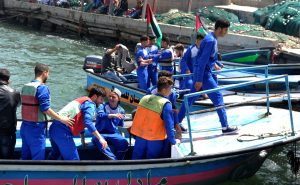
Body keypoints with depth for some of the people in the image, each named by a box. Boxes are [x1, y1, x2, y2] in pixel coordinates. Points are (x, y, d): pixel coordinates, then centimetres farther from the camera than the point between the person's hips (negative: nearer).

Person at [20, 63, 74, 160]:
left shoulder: (25, 87, 9)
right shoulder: (42, 88, -15)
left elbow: (29, 107, 13)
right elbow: (45, 109, -20)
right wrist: (62, 119, -11)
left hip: (25, 126, 8)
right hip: (37, 128, -8)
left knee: (25, 156, 15)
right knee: (38, 157, 0)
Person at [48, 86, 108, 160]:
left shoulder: (82, 100, 27)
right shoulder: (90, 104, -3)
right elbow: (88, 122, -20)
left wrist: (83, 140, 39)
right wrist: (100, 138, -21)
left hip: (55, 128, 10)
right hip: (63, 131, -10)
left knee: (55, 154, 27)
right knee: (73, 159, -7)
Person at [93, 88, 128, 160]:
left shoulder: (121, 110, 7)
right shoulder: (103, 106, -3)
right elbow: (100, 115, -26)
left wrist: (122, 134, 3)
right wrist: (113, 115, -41)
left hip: (114, 134, 3)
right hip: (101, 134, -3)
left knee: (124, 142, -28)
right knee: (97, 140, -38)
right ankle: (114, 160, -44)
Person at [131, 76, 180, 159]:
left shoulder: (144, 98, 0)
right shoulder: (166, 104, -18)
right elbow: (169, 125, -18)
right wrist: (173, 141, -7)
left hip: (140, 137, 5)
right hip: (155, 140, -5)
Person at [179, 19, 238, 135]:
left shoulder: (212, 38, 10)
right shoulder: (211, 41, -20)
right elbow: (203, 60, -23)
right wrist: (199, 79, -24)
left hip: (205, 72, 10)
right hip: (203, 73, -10)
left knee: (191, 98, 13)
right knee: (217, 97, -4)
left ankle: (177, 122, 19)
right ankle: (225, 127, 2)